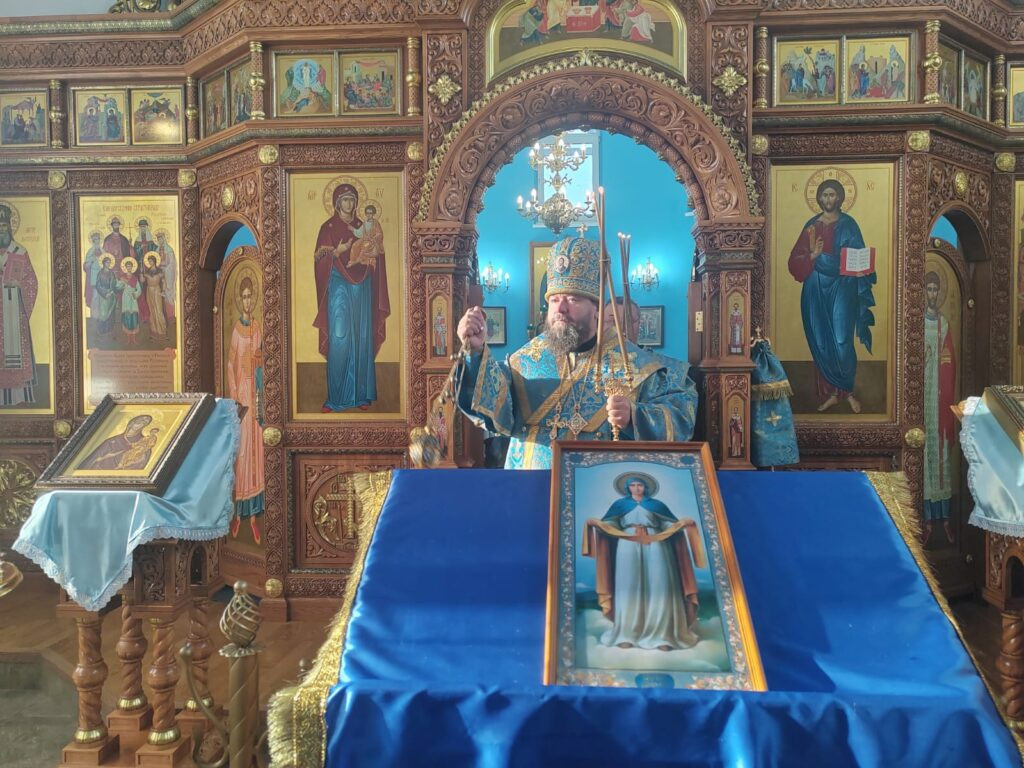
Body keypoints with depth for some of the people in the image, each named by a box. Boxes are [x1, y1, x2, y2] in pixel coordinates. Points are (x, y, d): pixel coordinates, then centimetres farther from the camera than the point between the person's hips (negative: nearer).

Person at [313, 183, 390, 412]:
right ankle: (337, 397, -4)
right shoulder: (328, 228, 3)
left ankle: (361, 394, 9)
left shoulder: (361, 227, 14)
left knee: (362, 339, 2)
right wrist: (336, 252, -18)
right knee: (339, 339, -9)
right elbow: (320, 260, -2)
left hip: (361, 287, 4)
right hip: (339, 287, -4)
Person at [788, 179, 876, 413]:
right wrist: (813, 256, -15)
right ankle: (830, 392, 15)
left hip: (841, 290, -2)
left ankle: (847, 391, 11)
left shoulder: (848, 224, 4)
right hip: (815, 291, 3)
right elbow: (795, 260, 5)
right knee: (820, 343, 3)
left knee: (842, 343, -8)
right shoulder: (811, 225, 10)